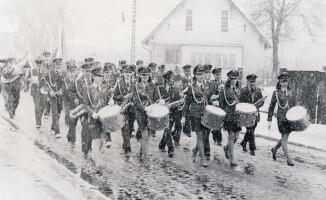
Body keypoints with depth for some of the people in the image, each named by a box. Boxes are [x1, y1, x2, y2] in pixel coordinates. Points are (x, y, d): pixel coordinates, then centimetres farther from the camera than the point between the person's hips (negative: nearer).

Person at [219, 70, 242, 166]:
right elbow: (221, 104, -2)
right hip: (228, 115, -5)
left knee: (236, 136, 5)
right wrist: (225, 112, -10)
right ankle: (232, 160, -3)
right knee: (231, 136, -8)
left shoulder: (238, 90, 12)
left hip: (237, 115, 5)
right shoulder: (224, 89, -3)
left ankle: (227, 148, 37)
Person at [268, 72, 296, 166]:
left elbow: (294, 105, 15)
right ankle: (288, 158, 0)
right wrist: (269, 120, -2)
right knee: (284, 138, -4)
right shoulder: (276, 93, -2)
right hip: (281, 118, -5)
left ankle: (274, 149, 36)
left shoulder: (291, 92, 8)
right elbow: (271, 107, 1)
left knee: (285, 137, 12)